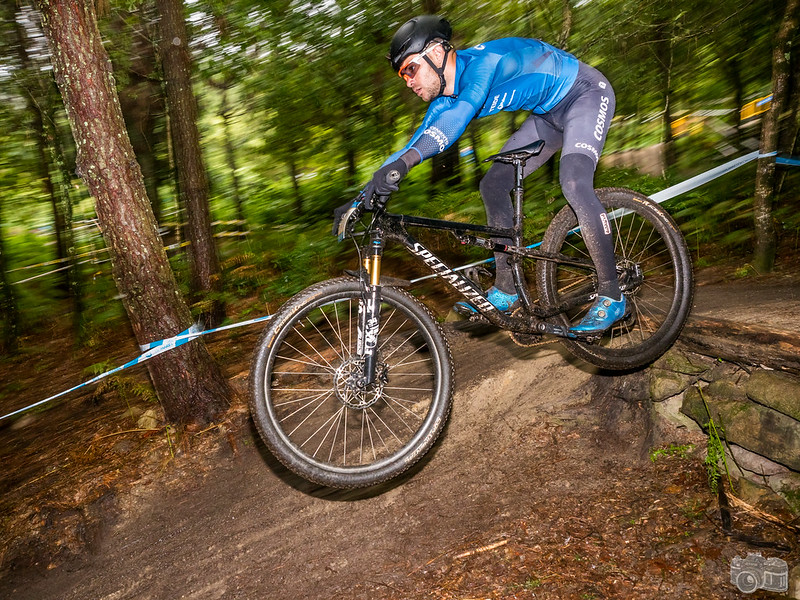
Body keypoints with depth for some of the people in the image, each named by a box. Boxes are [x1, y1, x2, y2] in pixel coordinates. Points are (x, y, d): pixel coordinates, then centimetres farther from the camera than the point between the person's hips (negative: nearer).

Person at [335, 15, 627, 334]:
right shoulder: (446, 97, -6)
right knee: (493, 185, -2)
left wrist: (403, 162, -64)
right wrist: (362, 198, -13)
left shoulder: (482, 61, -32)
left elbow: (459, 115, -51)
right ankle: (505, 290, 4)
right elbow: (416, 141, -6)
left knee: (573, 183, -31)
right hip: (550, 112, 9)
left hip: (586, 94, -8)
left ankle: (611, 297, -20)